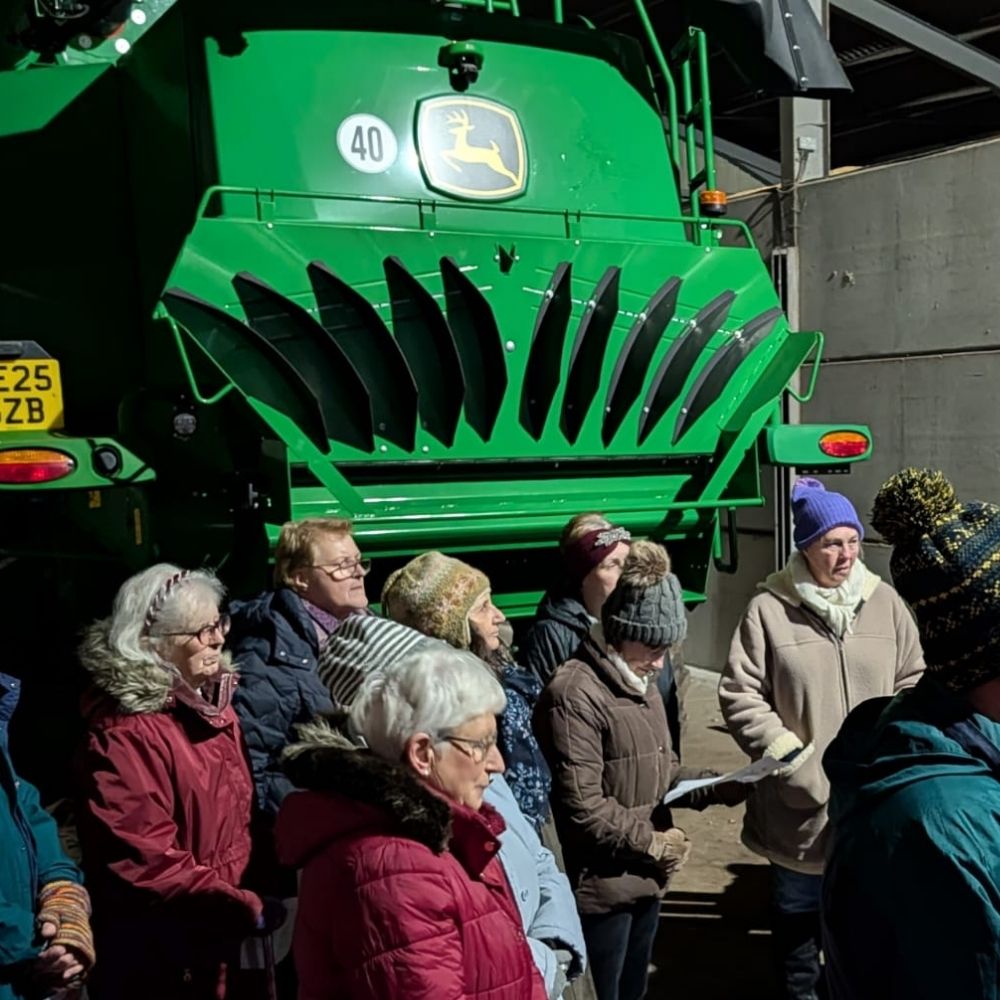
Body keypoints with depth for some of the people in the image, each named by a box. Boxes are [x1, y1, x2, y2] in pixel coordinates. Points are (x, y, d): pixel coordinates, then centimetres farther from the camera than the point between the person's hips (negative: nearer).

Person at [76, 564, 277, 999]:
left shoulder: (211, 701, 5)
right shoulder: (126, 733, -21)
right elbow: (145, 864, -25)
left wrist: (252, 895, 5)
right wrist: (245, 908, -20)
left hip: (225, 935, 8)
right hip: (161, 955, -8)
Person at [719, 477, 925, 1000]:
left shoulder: (884, 602, 0)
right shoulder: (769, 609, -11)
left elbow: (913, 682, 9)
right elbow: (739, 697, -9)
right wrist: (793, 760, -12)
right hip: (802, 801, -2)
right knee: (797, 908, 16)